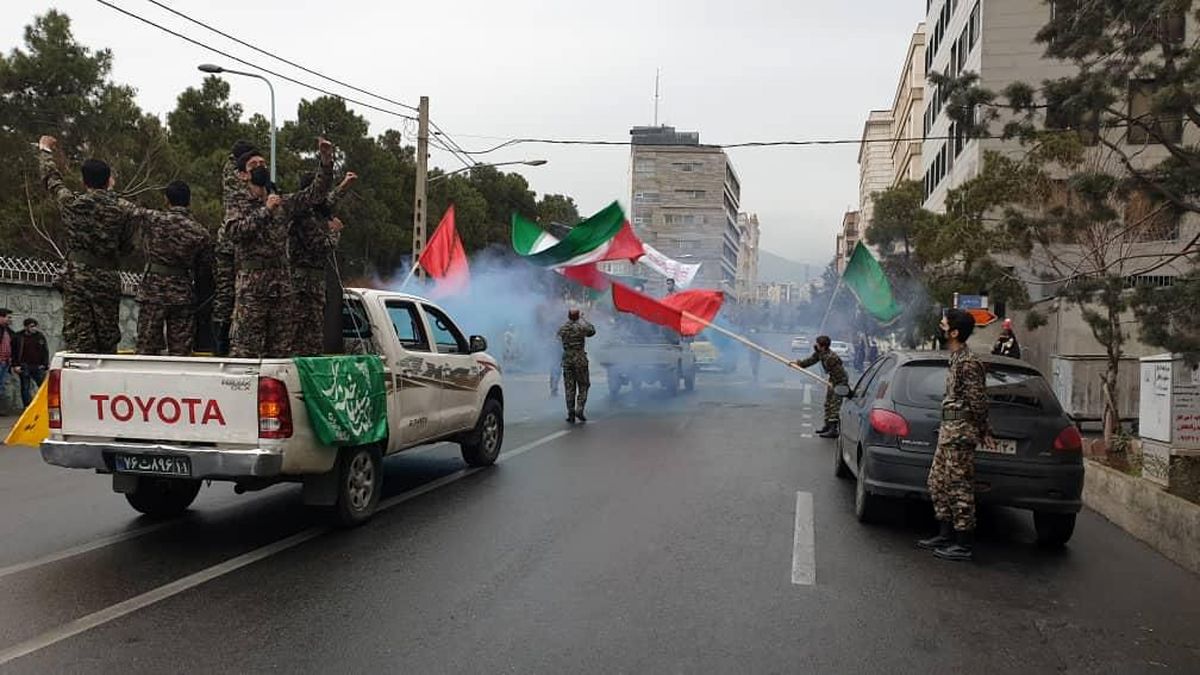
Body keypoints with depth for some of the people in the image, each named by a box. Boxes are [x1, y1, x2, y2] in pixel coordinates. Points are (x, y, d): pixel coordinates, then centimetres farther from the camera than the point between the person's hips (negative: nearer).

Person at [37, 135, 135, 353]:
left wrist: (45, 150, 36)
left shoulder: (72, 203, 1)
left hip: (77, 280, -1)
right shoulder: (123, 208, 1)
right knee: (108, 340, 7)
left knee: (78, 341, -3)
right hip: (109, 280, 1)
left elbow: (52, 180, 19)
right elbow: (127, 247, 6)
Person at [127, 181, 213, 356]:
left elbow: (134, 211, 9)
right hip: (183, 294, 0)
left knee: (146, 348, 7)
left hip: (151, 291, 0)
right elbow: (204, 265, 3)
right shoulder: (200, 233, -5)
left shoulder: (153, 219, -8)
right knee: (181, 351, 5)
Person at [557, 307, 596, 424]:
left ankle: (571, 414, 5)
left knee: (569, 388, 7)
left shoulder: (562, 329, 1)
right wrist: (583, 319, 21)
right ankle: (579, 410, -5)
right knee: (583, 386, 9)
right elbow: (592, 331, 11)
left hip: (567, 359, 3)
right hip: (580, 359, -3)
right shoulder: (581, 327, -8)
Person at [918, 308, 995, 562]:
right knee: (938, 482, 15)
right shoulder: (956, 359, 15)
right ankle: (946, 534, 25)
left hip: (960, 431, -10)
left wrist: (983, 431, -10)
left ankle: (963, 544, 3)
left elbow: (977, 401, -18)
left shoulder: (967, 363, -18)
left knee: (960, 487, -4)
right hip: (948, 430, 10)